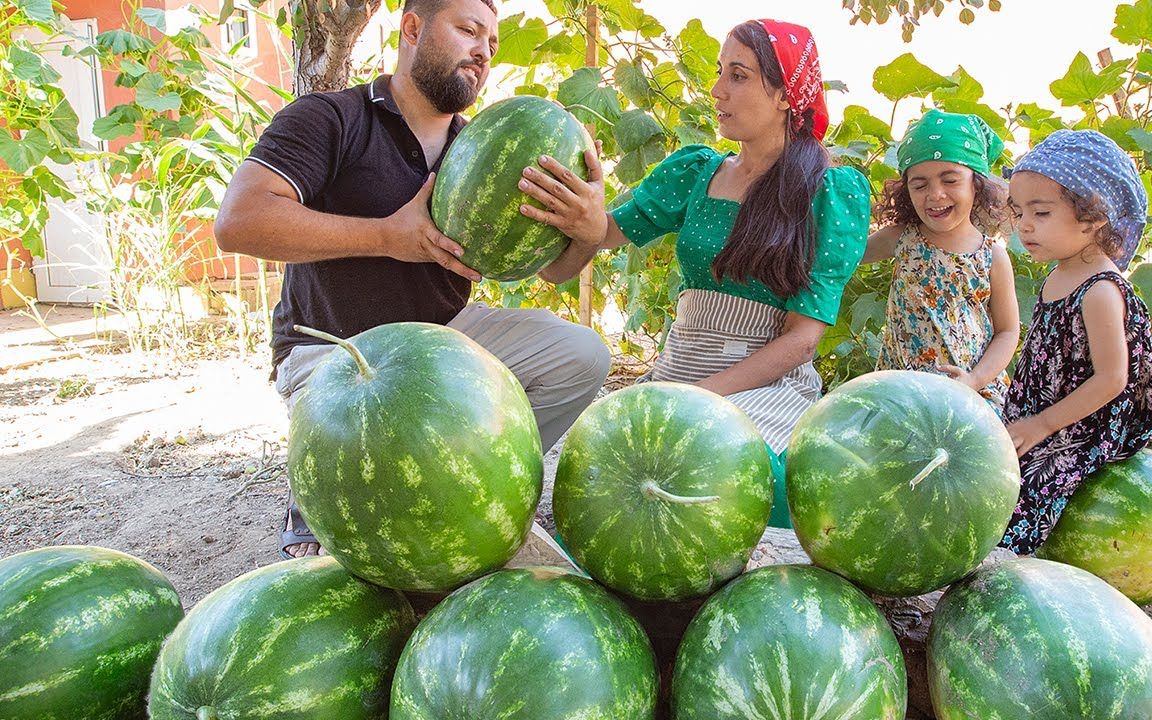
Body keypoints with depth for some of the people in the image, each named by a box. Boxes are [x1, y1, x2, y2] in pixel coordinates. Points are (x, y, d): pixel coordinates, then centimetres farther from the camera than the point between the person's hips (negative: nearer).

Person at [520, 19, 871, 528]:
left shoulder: (836, 191, 0)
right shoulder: (694, 171, 11)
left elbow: (800, 337, -7)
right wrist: (591, 227, -27)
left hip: (769, 386, -3)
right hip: (673, 374, 3)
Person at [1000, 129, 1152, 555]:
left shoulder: (1101, 292, -22)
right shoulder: (1059, 276, 5)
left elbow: (1110, 379, -21)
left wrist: (1043, 424, -16)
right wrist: (1024, 417, 15)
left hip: (1077, 434, -9)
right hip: (1032, 420, 9)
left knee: (1016, 511, -15)